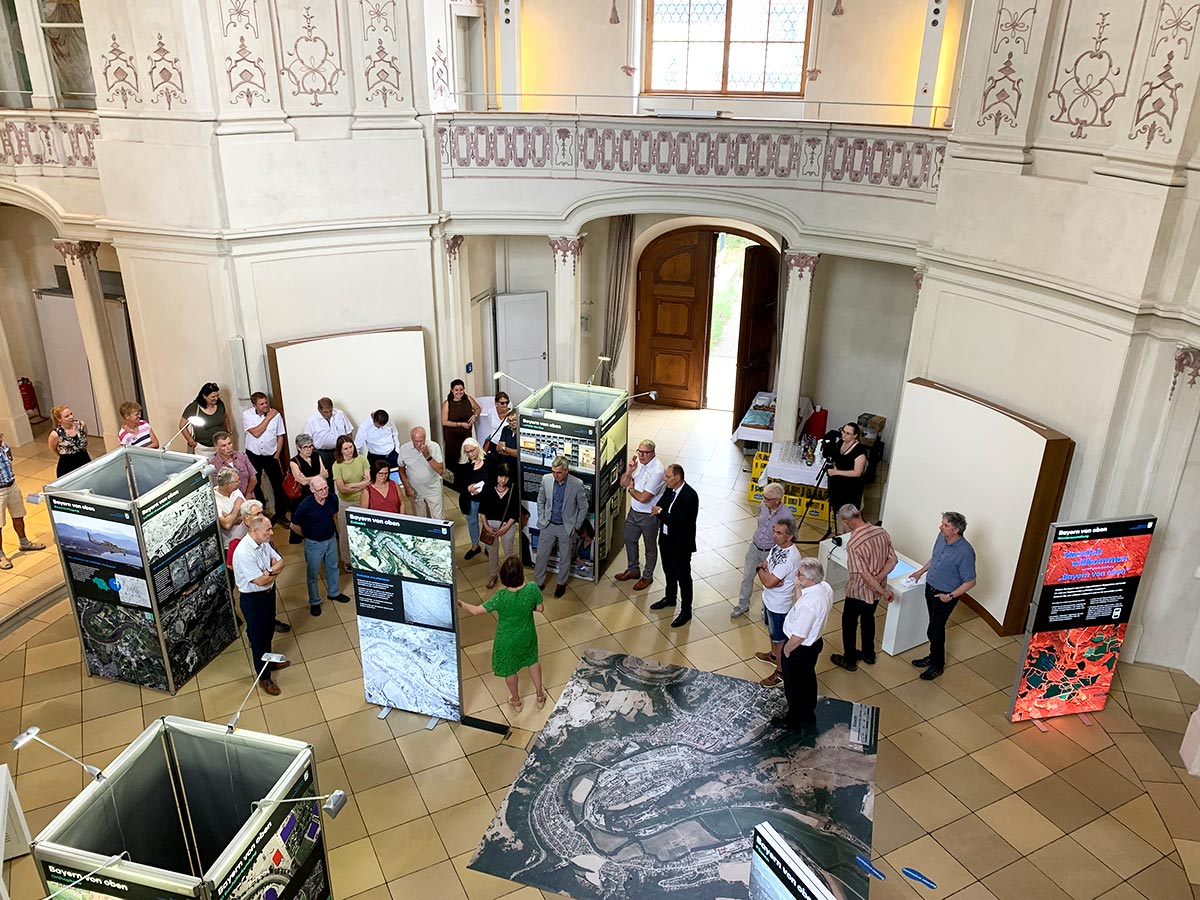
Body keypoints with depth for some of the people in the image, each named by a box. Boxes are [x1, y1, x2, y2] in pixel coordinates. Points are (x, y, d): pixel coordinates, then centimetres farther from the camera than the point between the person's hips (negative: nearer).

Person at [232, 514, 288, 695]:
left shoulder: (263, 543, -6)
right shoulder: (243, 552, -31)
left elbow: (280, 562, 2)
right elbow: (261, 581, -29)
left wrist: (270, 571, -19)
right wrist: (275, 572, -11)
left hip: (269, 592, 8)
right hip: (253, 599, -8)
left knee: (268, 632, 26)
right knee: (258, 638, 9)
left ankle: (269, 662, 49)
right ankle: (264, 678, 25)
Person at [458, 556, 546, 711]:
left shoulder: (502, 597, -35)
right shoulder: (532, 589, -27)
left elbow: (476, 611, -27)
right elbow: (539, 608, -10)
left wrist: (459, 603, -13)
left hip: (508, 641, -2)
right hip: (527, 636, 3)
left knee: (510, 669, 25)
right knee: (533, 661, 31)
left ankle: (516, 701, 48)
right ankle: (540, 695, 48)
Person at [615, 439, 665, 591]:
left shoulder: (657, 471, -29)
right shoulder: (638, 462, -5)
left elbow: (643, 498, -29)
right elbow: (623, 483, 0)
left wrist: (631, 489, -11)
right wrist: (629, 471, -20)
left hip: (649, 516, -8)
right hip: (634, 511, 8)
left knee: (650, 547, 14)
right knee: (629, 539, 23)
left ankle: (647, 576, 33)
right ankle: (633, 570, 44)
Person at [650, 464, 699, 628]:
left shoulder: (690, 496, -27)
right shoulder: (669, 489, -2)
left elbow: (678, 521, -30)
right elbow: (659, 505, 8)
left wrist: (660, 512, -18)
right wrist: (659, 512, -14)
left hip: (681, 543, -8)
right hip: (665, 538, 8)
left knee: (683, 577, 7)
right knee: (669, 571, 26)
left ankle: (686, 611, 21)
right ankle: (670, 598, 48)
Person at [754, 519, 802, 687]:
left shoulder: (789, 557, -34)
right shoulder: (777, 546, -6)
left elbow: (769, 582, -33)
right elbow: (765, 564, 3)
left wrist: (761, 569, -15)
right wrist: (767, 572, -20)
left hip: (779, 604, -9)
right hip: (769, 598, 9)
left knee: (779, 639, 11)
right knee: (771, 630, 30)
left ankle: (781, 672, 29)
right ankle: (774, 655, 55)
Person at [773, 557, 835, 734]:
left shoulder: (808, 604, -39)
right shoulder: (825, 587, -13)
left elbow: (798, 636, -30)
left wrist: (786, 650, -12)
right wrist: (799, 590, -11)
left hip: (799, 649, -8)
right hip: (815, 642, 8)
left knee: (794, 686, 18)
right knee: (808, 678, 30)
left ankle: (794, 721, 40)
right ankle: (809, 711, 53)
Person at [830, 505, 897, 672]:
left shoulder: (853, 544, -30)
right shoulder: (881, 532, -9)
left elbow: (865, 575, -29)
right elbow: (893, 560, -4)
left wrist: (883, 592, -19)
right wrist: (878, 580, -10)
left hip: (858, 592, -7)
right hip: (876, 590, 7)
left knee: (849, 624, 16)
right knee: (868, 618, 28)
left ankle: (849, 661, 30)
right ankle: (869, 654, 45)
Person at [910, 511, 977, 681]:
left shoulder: (965, 552, -29)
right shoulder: (941, 537, -7)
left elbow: (970, 582, -20)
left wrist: (951, 596, -23)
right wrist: (921, 571, 16)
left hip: (945, 597, -7)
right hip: (930, 588, 7)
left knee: (934, 631, 3)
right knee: (936, 627, 22)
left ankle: (937, 665, 23)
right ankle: (934, 657, 39)